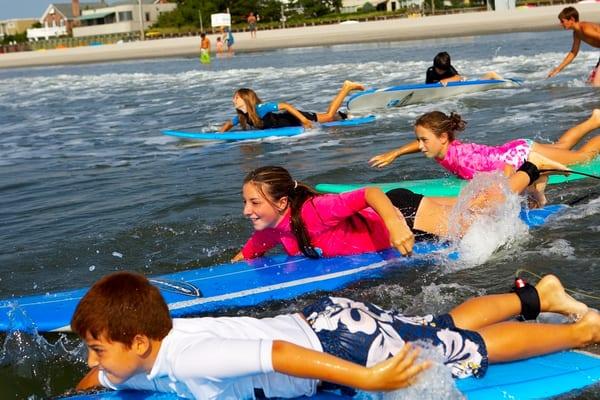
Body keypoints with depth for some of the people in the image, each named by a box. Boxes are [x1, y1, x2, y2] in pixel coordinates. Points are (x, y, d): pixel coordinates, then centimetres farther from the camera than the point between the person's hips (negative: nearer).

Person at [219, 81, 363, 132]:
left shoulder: (261, 109, -30)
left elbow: (285, 105, -31)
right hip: (287, 123, 6)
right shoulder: (241, 117, -6)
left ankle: (347, 87, 6)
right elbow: (228, 124, 13)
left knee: (329, 116, -6)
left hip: (294, 117, -6)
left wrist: (303, 120, -35)